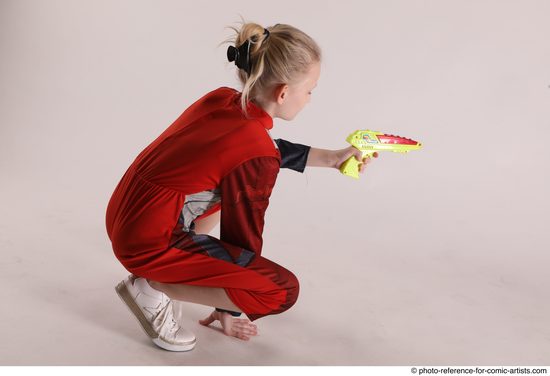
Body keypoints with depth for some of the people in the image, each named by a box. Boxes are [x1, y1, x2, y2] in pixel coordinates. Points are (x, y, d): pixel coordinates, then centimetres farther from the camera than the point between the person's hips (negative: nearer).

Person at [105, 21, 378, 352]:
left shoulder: (220, 99, 1)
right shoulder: (256, 157, -22)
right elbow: (242, 238, -11)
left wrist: (330, 158, 22)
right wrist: (229, 312, 4)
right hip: (147, 244, -9)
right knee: (283, 291, -10)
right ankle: (153, 287, -3)